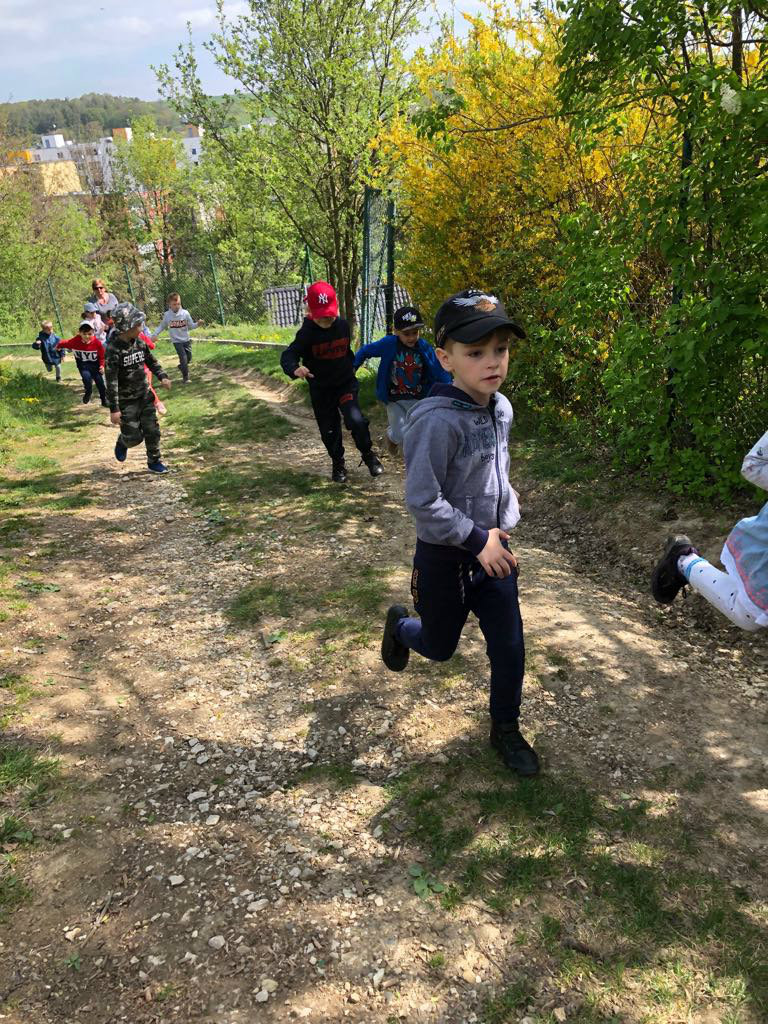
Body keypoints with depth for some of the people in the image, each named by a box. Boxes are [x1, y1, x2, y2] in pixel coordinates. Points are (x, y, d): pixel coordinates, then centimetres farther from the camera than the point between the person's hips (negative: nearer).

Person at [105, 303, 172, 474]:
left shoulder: (139, 342, -2)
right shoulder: (114, 348, -21)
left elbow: (151, 361, 16)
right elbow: (111, 381, -20)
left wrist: (162, 376, -3)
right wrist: (114, 409, -21)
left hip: (144, 394, 5)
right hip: (126, 400, -5)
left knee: (152, 430, 6)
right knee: (134, 437, 0)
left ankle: (154, 462, 22)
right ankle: (122, 443, 35)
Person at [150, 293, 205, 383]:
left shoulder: (185, 313, -10)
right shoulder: (167, 315, -9)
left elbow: (191, 326, -2)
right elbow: (162, 326, 5)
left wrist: (198, 324, -21)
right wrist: (154, 334, -5)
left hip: (186, 340, 2)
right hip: (177, 341, -2)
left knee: (189, 358, 10)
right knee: (183, 358, -12)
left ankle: (182, 367, 42)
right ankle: (185, 378, 0)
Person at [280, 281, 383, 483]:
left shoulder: (343, 326, -4)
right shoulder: (307, 333, -17)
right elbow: (288, 355, -26)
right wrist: (295, 368, -45)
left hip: (346, 383, 1)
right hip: (320, 389, -1)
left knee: (355, 419, -19)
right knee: (329, 430, 9)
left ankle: (368, 454, 5)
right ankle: (338, 464, 31)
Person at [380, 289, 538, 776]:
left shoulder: (502, 408, -3)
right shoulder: (437, 420, -27)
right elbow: (422, 501, -26)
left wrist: (503, 519, 11)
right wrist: (477, 540, -22)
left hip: (494, 549, 6)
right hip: (445, 558, -6)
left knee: (510, 647, 9)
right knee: (440, 647, 17)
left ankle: (506, 729, 33)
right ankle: (400, 624, 51)